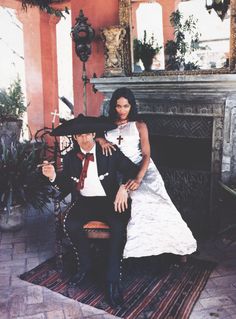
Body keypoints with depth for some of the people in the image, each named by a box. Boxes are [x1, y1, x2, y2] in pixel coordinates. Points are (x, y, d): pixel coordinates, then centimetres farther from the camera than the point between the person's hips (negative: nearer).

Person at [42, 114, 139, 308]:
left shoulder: (110, 152, -3)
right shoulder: (70, 158, 5)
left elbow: (134, 171, -3)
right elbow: (66, 188, 5)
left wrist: (124, 187, -22)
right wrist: (54, 176, -14)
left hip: (110, 200, -2)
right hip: (85, 202, 3)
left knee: (119, 226, -32)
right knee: (70, 224, -27)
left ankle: (113, 280, -19)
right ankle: (86, 265, -1)